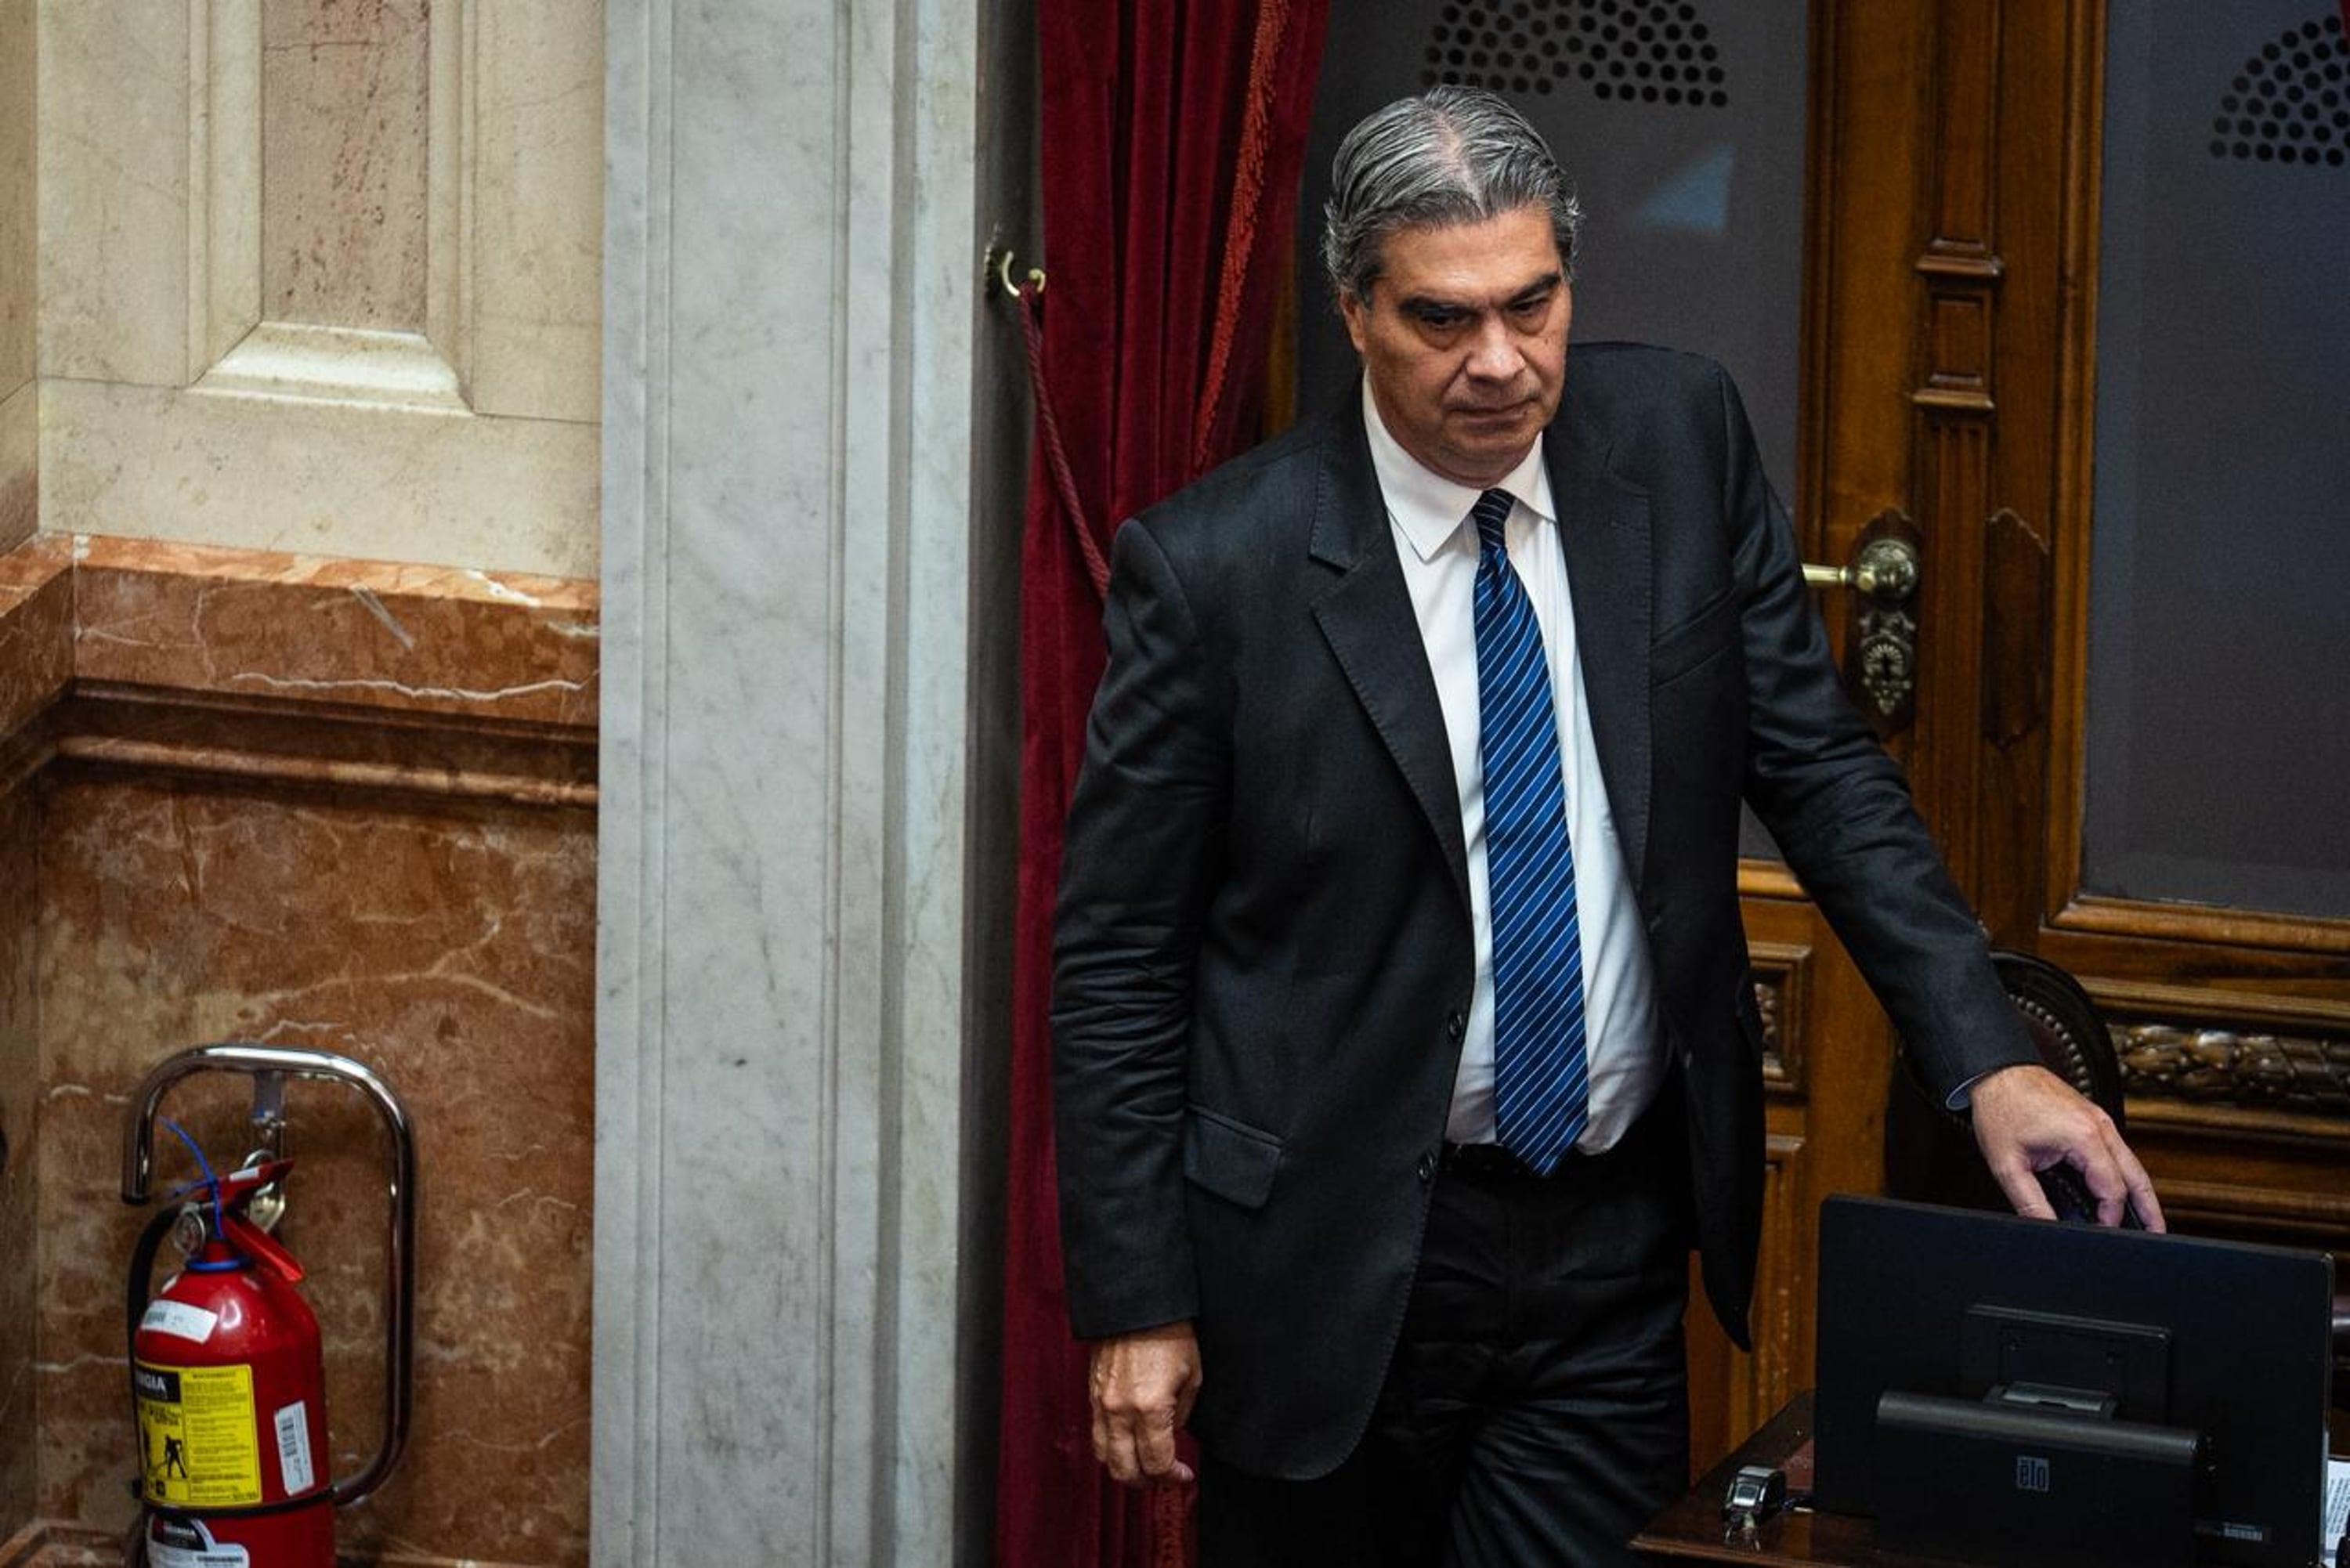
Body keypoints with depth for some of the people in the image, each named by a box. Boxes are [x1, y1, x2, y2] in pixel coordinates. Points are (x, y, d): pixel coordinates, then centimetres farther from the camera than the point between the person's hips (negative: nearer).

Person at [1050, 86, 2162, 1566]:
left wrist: (1989, 1059, -7)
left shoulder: (1682, 442, -1)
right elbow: (1117, 954, -6)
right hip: (1334, 1255, -2)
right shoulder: (1216, 566, -11)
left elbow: (1821, 769, 4)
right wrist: (1138, 1304, -8)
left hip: (1614, 1252, 2)